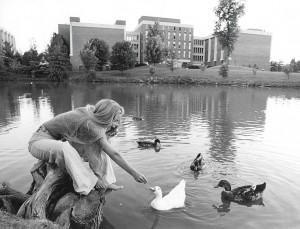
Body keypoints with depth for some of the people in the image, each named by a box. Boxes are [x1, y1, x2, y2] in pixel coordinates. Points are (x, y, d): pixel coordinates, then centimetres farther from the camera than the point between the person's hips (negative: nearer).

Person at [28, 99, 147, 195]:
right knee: (64, 148, -41)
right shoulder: (89, 124, -33)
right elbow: (114, 153, -28)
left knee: (100, 146, 0)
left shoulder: (91, 113, -9)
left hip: (60, 140, 8)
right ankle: (90, 182, -24)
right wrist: (134, 173, -22)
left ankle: (106, 181, -4)